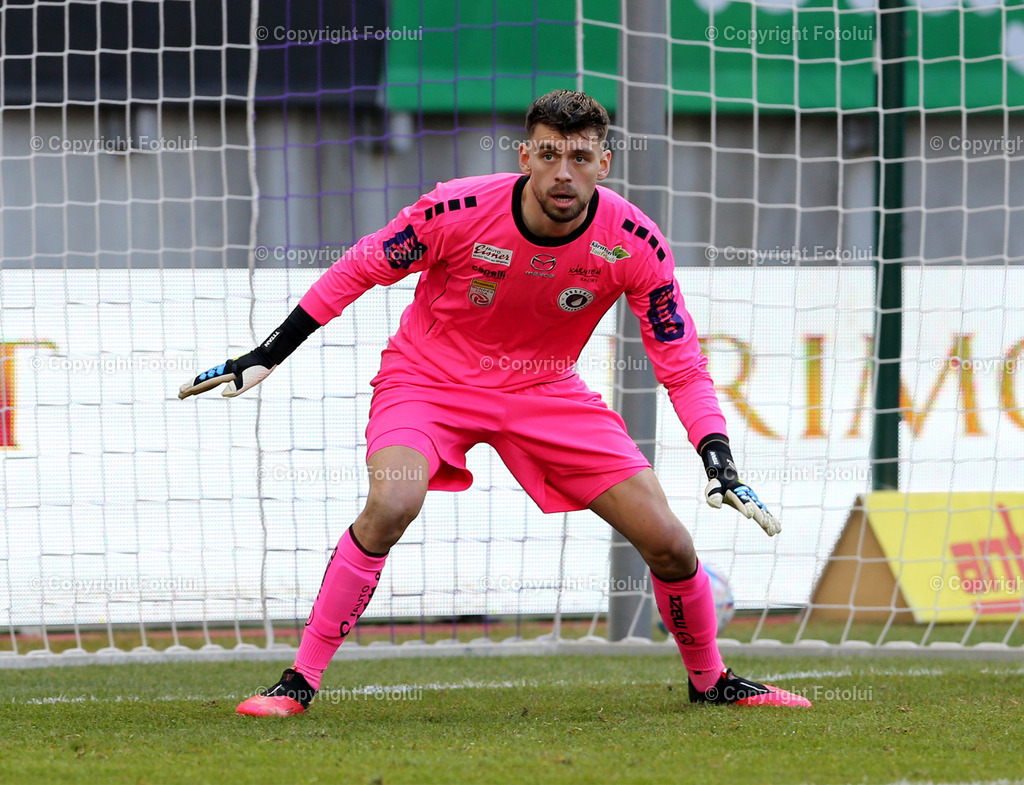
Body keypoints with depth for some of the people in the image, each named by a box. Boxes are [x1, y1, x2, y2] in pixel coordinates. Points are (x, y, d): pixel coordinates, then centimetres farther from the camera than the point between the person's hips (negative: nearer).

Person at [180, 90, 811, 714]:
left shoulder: (634, 243, -18)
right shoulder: (457, 210, -24)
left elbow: (682, 365, -9)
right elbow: (360, 268, -8)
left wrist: (719, 460, -22)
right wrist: (266, 356, -7)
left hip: (545, 388, 2)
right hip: (429, 376, -2)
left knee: (668, 540, -7)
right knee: (391, 504, -32)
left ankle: (711, 681, 21)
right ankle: (300, 681, -20)